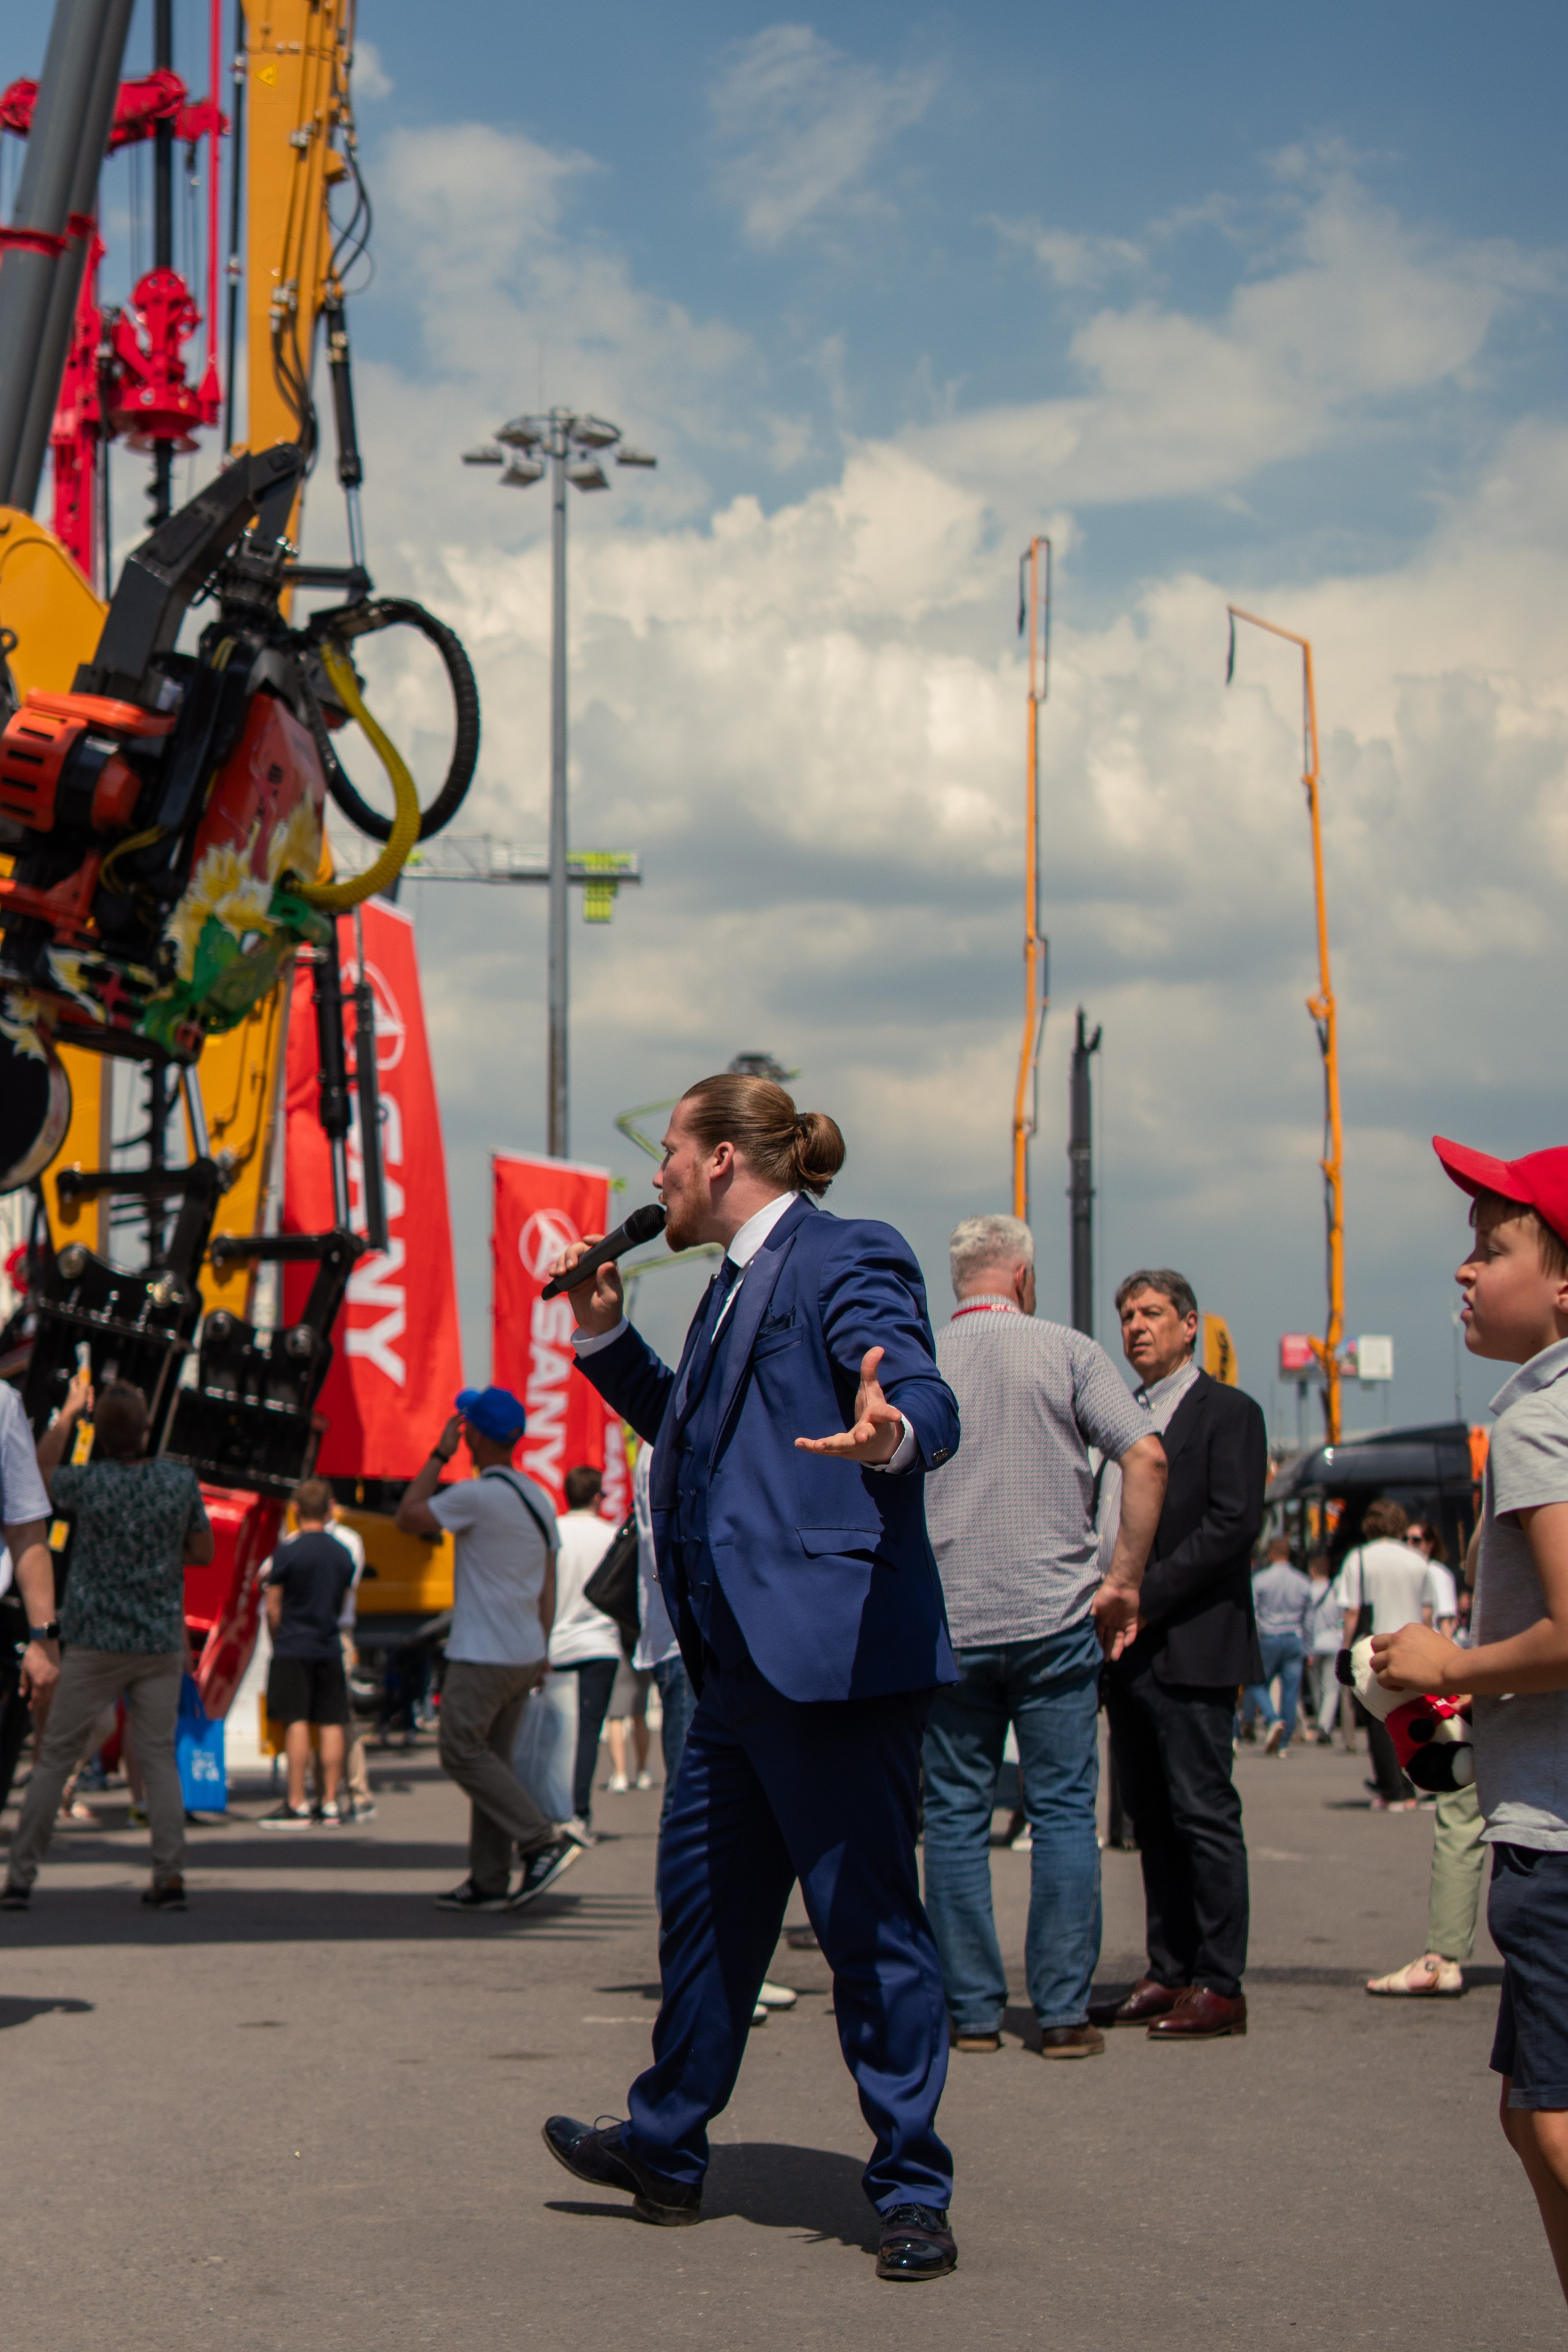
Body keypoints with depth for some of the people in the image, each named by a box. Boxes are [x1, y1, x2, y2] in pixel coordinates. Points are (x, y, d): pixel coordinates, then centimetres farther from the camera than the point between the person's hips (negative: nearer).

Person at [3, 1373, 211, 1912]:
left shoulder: (89, 1483, -9)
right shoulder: (181, 1481, -5)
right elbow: (203, 1552, 8)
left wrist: (68, 1412, 23)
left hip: (95, 1645, -1)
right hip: (161, 1644, 2)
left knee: (54, 1757, 6)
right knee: (160, 1757, 7)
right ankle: (170, 1877, -1)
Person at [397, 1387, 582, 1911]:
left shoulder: (477, 1495, -15)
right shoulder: (540, 1498, 11)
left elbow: (408, 1517, -6)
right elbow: (549, 1583, 14)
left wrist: (439, 1454, -1)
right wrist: (542, 1649, 18)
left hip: (482, 1657, -8)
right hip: (525, 1653, 8)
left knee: (462, 1752, -2)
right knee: (491, 1758, 11)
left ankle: (544, 1839, -9)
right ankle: (490, 1881, 10)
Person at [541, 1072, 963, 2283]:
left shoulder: (847, 1258, -10)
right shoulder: (738, 1283, 20)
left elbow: (929, 1403, -24)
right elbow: (683, 1421, 33)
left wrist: (890, 1435, -46)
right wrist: (604, 1328, 20)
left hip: (836, 1653, -10)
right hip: (742, 1662, 10)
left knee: (869, 1923, -3)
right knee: (703, 1900, 19)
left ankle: (914, 2193, 8)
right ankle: (666, 2151, 33)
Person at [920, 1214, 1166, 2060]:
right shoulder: (1069, 1353, 1)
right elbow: (1146, 1458, -10)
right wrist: (1123, 1578, -4)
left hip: (946, 1628, 2)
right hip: (1053, 1620, -1)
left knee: (955, 1816, 7)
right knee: (1063, 1813, 3)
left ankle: (972, 2010, 8)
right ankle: (1063, 2012, 2)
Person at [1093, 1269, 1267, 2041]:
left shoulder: (1228, 1413, -2)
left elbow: (1233, 1524, -13)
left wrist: (1145, 1597, -17)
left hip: (1192, 1648, -7)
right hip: (1129, 1649, 7)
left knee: (1204, 1815, -7)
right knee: (1152, 1818, 8)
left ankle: (1220, 1986, -3)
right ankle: (1169, 1976, 13)